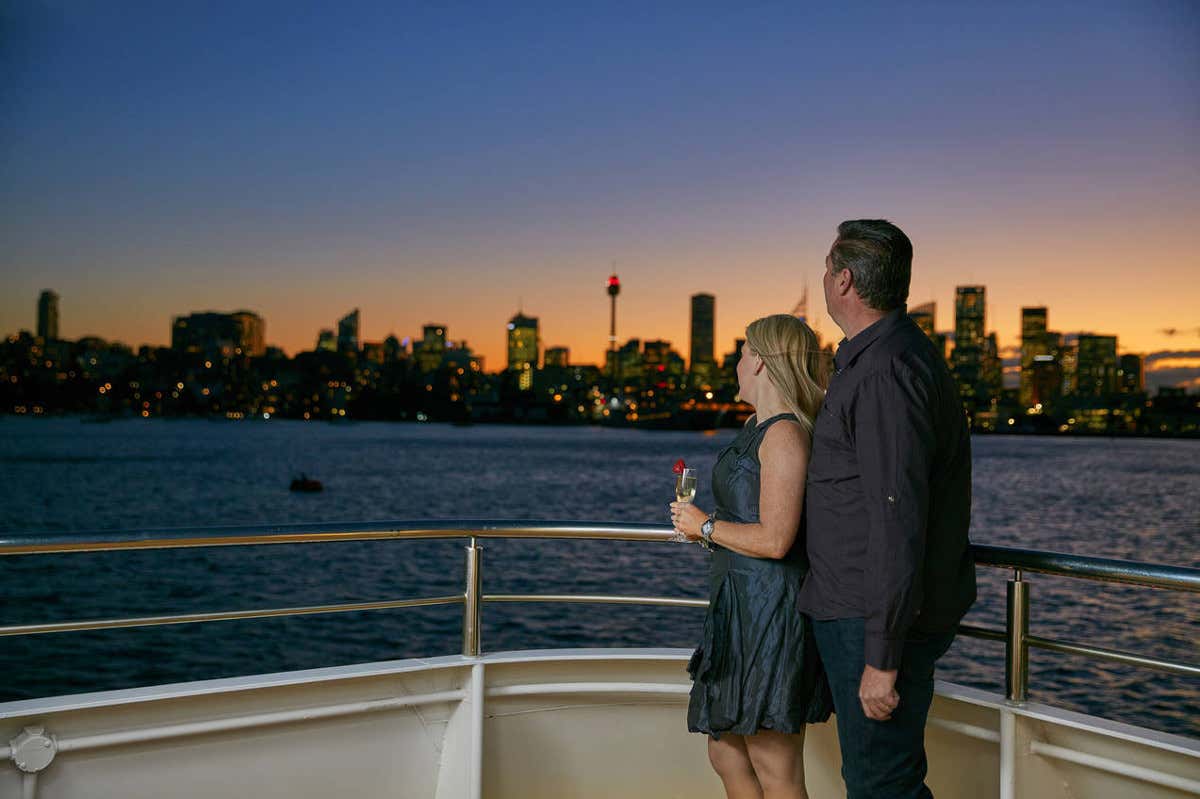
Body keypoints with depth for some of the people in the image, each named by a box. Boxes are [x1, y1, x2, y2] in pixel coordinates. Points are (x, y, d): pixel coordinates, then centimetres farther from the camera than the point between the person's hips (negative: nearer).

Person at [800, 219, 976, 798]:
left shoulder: (886, 371, -22)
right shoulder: (882, 357, 13)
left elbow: (897, 522, -26)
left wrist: (883, 657, -24)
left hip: (872, 620, -11)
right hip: (858, 612, 11)